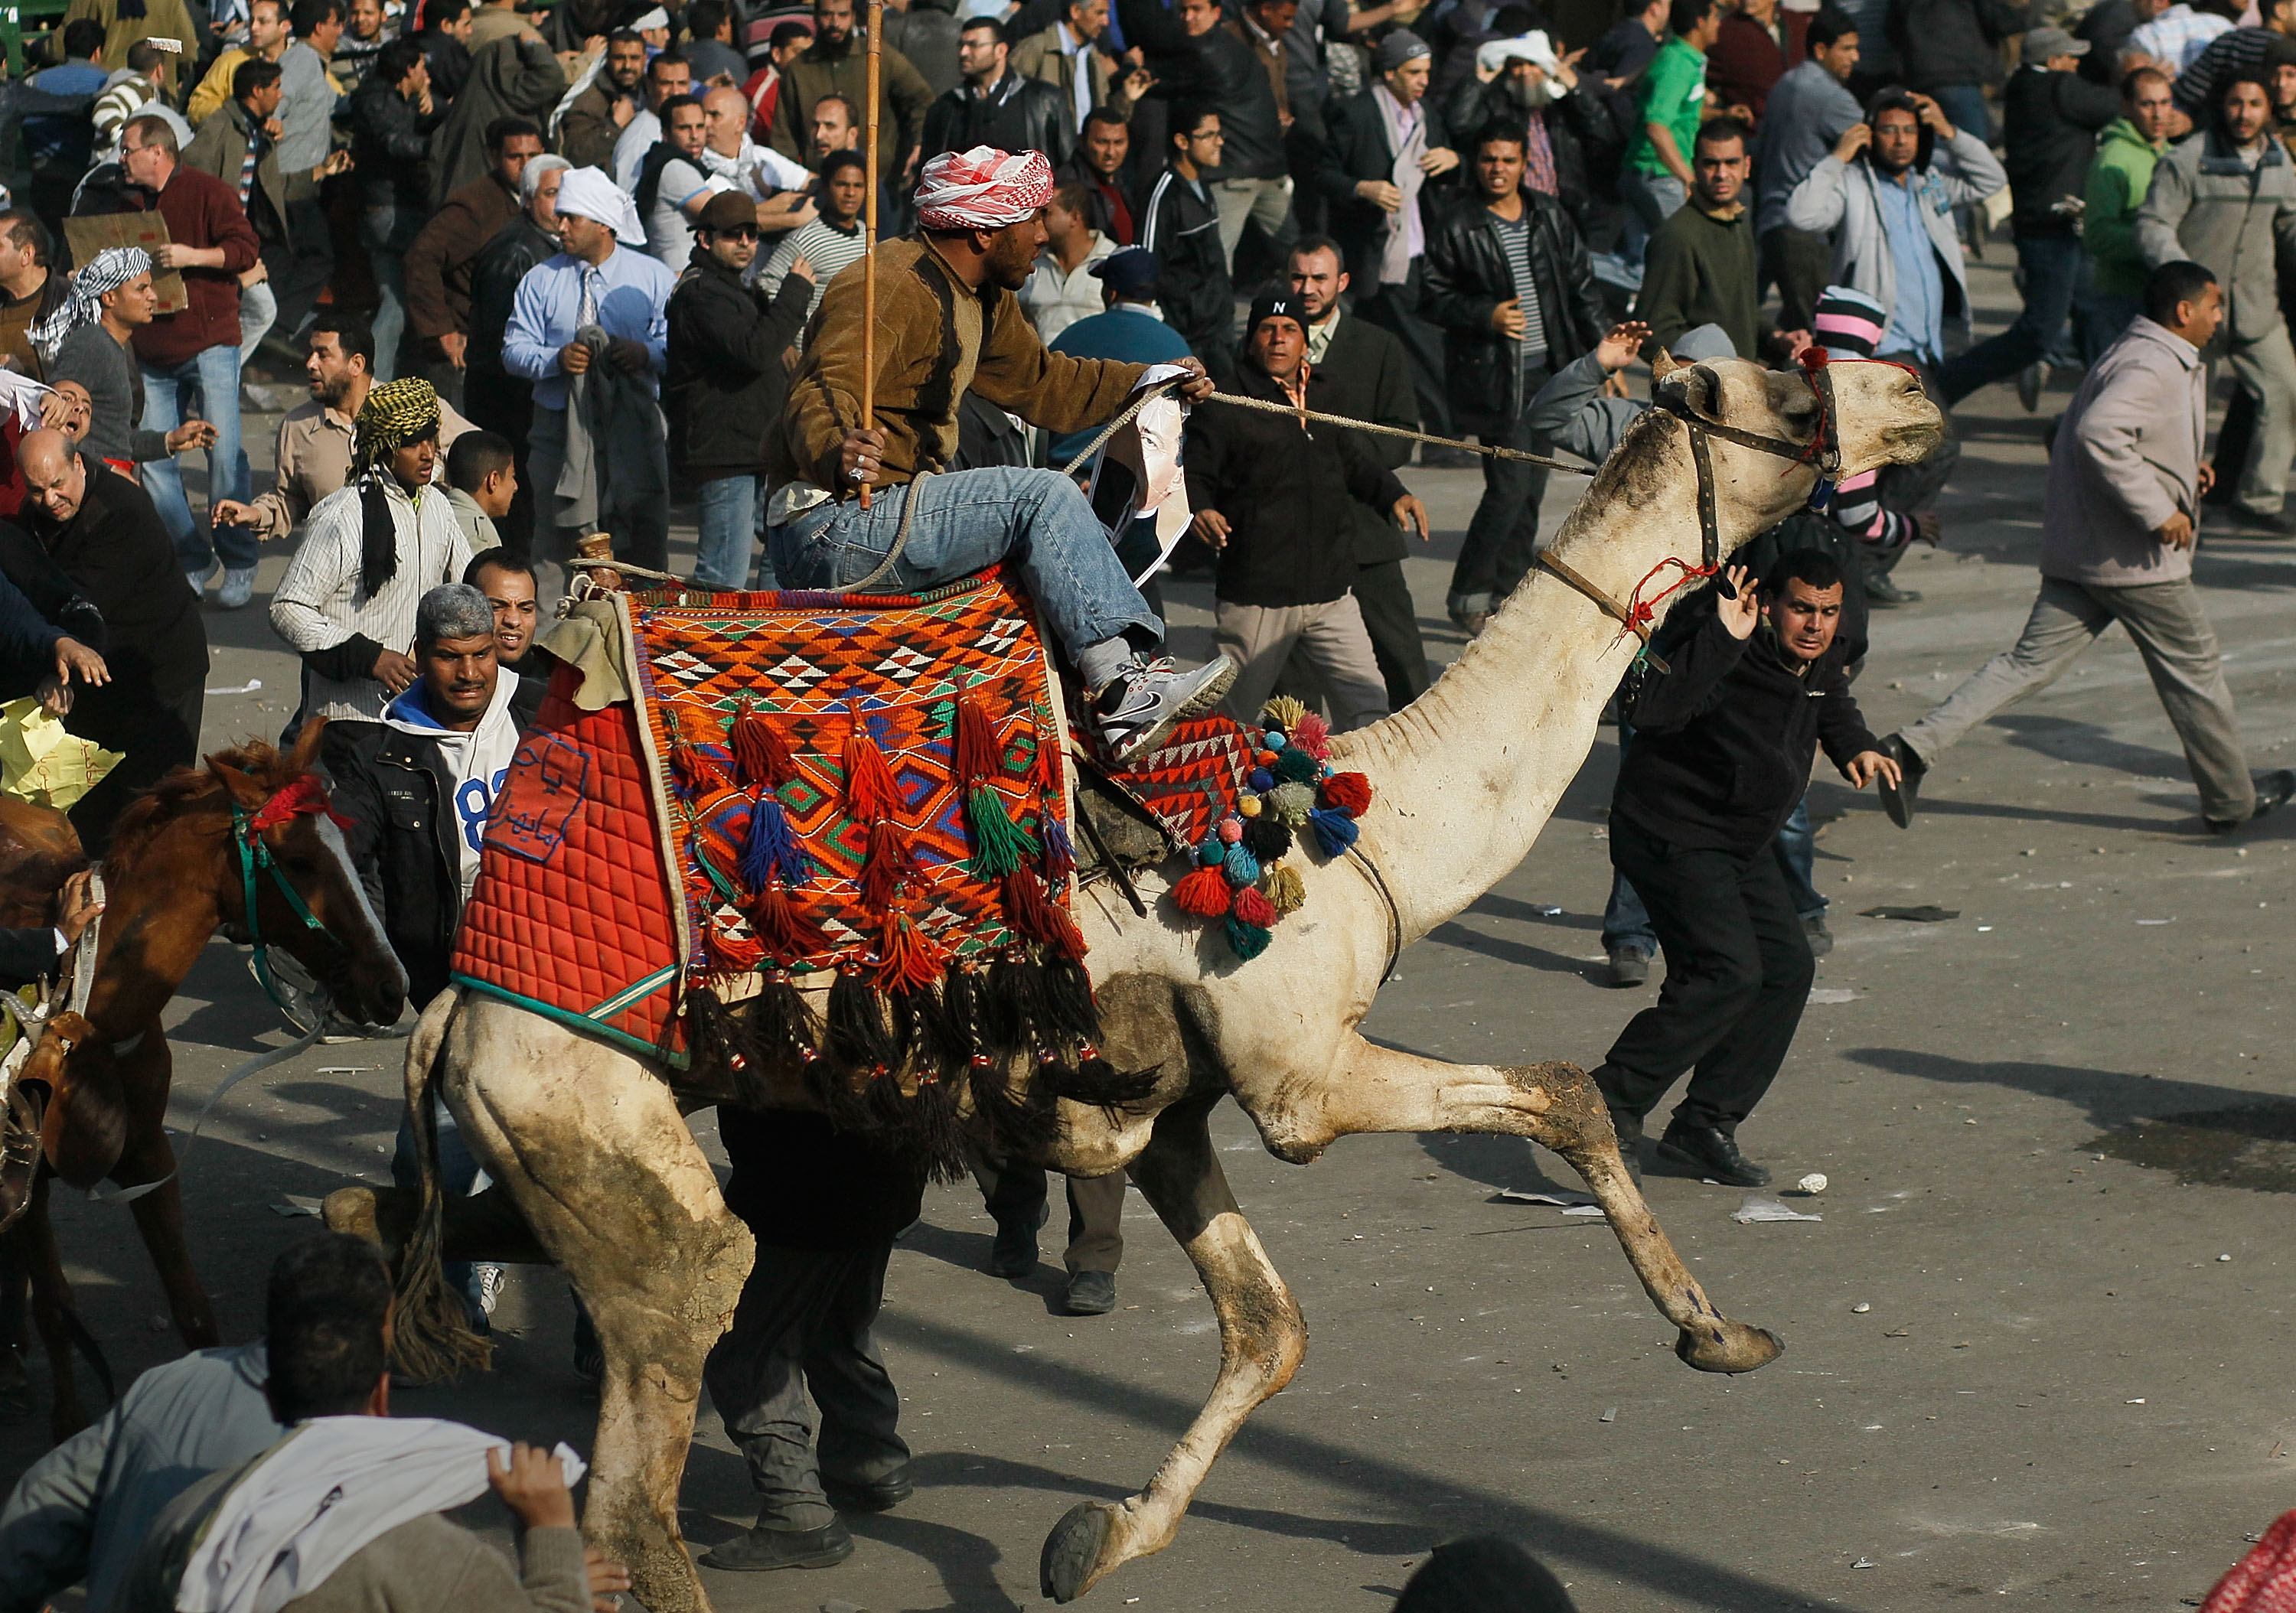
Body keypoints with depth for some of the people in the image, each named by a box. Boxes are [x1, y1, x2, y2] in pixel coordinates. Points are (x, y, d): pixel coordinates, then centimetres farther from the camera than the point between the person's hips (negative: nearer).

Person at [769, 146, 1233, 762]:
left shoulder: (980, 298, 14)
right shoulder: (894, 289, -19)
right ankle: (1121, 690, -21)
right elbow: (821, 397, -33)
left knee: (1074, 530, 16)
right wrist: (835, 454, -55)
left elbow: (1038, 381, 30)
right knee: (1044, 499, -20)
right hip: (829, 531, -11)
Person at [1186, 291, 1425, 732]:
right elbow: (1193, 474, -7)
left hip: (1332, 592, 5)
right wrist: (1200, 510, -28)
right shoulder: (1226, 407, -3)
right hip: (1255, 596, -5)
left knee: (1367, 707, 1)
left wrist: (1393, 496, 11)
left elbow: (1357, 465, 28)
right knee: (1236, 716, 4)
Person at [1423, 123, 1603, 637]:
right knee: (1510, 487, -12)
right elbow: (1436, 298, -2)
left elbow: (1581, 287, 13)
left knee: (1531, 486, 8)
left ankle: (1507, 594, 20)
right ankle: (1467, 595, 1)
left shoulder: (1550, 218, 7)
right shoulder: (1458, 230, -6)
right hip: (1495, 377, -5)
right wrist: (1487, 316, -18)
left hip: (1547, 371, 5)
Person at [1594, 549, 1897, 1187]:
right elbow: (1648, 707, -44)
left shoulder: (1824, 657, 0)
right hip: (1670, 834, -9)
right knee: (1729, 971, -22)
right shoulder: (1723, 649, -26)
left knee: (1786, 967, 5)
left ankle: (1705, 1127, 12)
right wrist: (1722, 640, -47)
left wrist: (1856, 747, 9)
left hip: (1741, 841, 9)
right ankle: (1612, 1104, -14)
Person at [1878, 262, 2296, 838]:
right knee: (2195, 671, 8)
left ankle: (1917, 746, -10)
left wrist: (2181, 472, 19)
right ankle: (2231, 800, 22)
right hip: (2135, 558, -9)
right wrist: (2159, 510, -27)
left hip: (2075, 551, 9)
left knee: (2029, 662, 3)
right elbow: (2099, 433, -32)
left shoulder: (2129, 358, 17)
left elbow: (2084, 437, 26)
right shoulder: (2154, 368, -17)